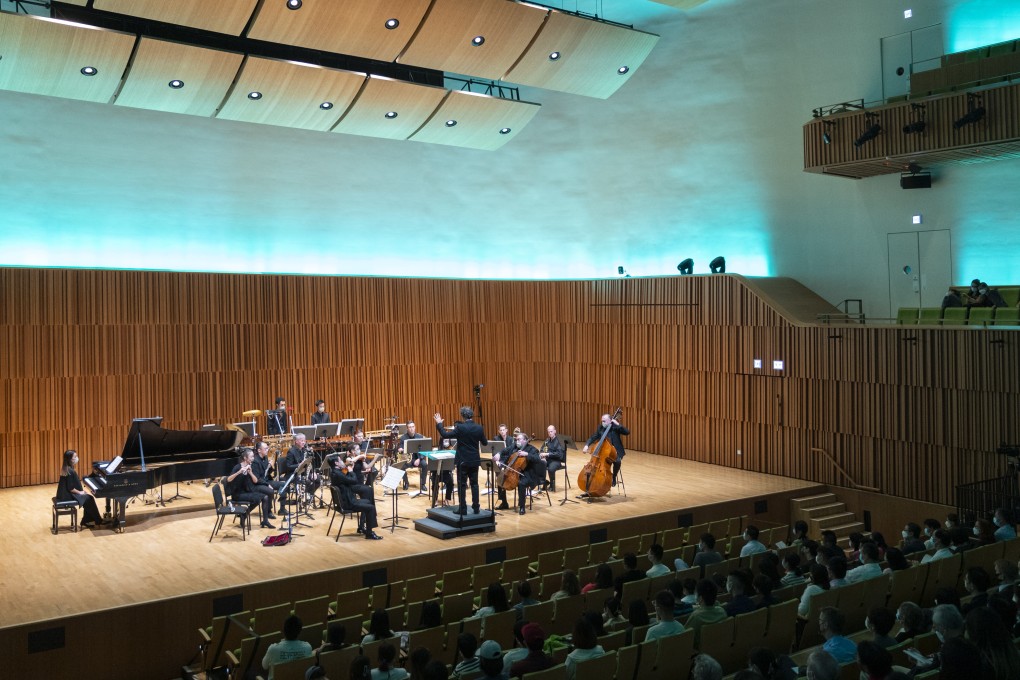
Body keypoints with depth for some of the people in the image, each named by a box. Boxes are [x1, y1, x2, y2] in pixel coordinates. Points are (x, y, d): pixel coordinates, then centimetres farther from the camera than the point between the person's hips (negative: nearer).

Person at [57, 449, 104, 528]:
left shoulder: (67, 468, 8)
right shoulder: (70, 471, -23)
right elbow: (70, 488, -23)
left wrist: (82, 490, 8)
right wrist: (80, 492, -9)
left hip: (66, 493, 9)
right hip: (67, 495, -9)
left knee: (88, 498, 7)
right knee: (89, 499, -5)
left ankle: (86, 521, 10)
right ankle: (98, 521, 6)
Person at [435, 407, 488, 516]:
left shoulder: (460, 427, -16)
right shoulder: (479, 428, -3)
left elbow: (445, 435, -14)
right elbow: (485, 442, 10)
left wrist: (439, 424, -1)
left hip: (463, 461, -4)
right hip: (475, 460, 4)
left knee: (462, 485, 3)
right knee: (474, 484, 11)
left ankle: (463, 509, 4)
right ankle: (476, 508, 12)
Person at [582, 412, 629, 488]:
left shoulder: (615, 427, -8)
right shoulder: (600, 428, 4)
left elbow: (627, 432, -20)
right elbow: (593, 438, 5)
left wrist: (618, 424, -28)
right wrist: (587, 445, -13)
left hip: (615, 452, -4)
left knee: (617, 461, -33)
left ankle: (614, 477, -5)